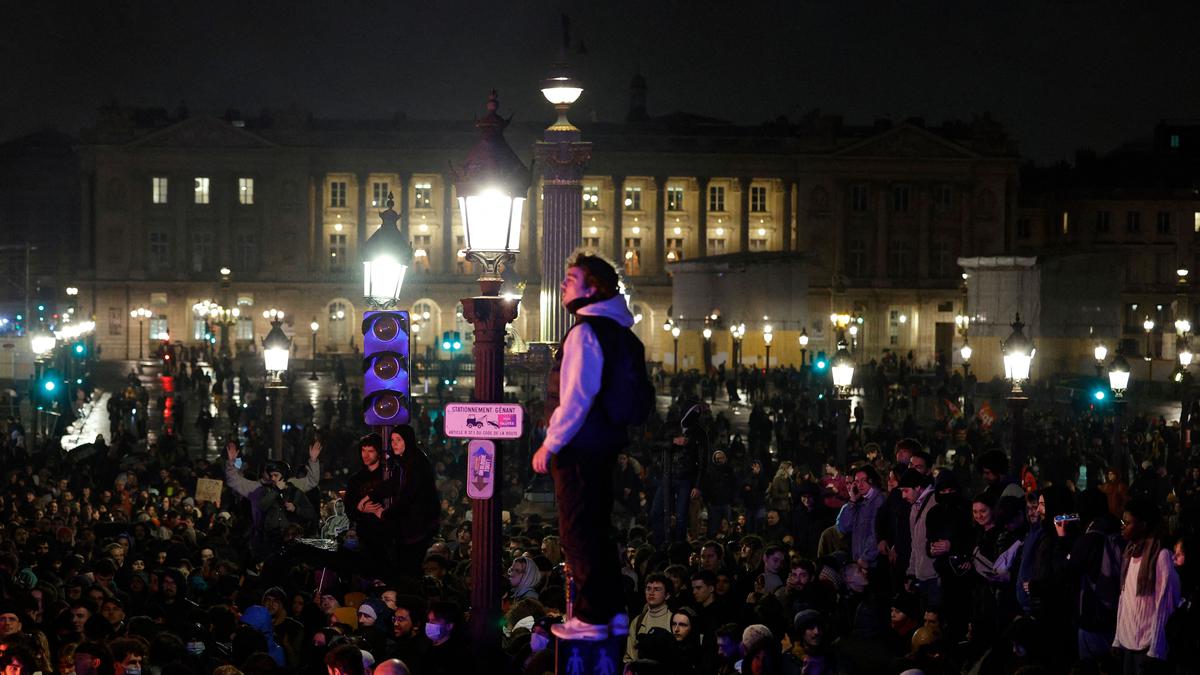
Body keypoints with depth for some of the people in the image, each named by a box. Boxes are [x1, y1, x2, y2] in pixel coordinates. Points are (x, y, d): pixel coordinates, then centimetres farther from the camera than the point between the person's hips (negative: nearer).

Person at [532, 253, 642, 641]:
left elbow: (576, 398, -22)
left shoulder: (585, 331, -17)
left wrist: (550, 445, -16)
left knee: (578, 533, -3)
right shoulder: (617, 331, 13)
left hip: (580, 446, -10)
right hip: (605, 444, 10)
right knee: (597, 529, 17)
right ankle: (613, 612, 21)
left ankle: (590, 619, 0)